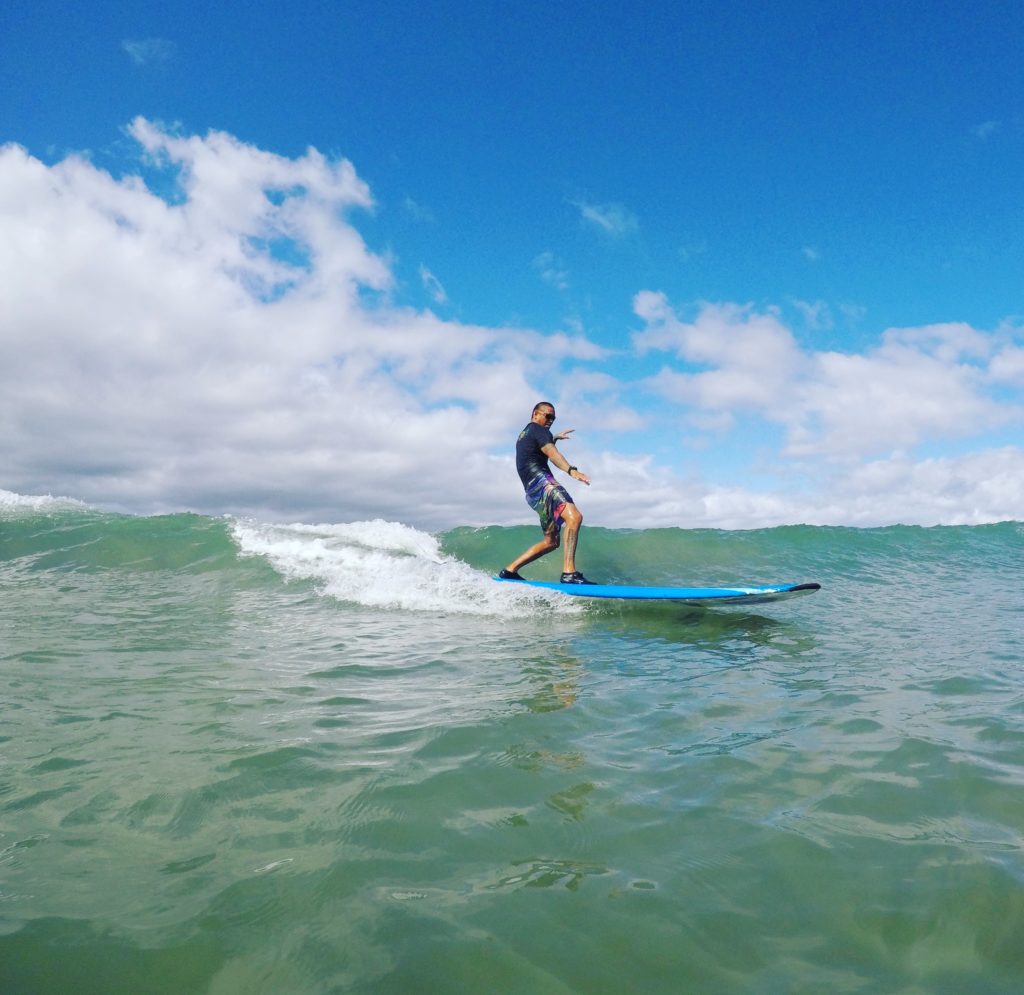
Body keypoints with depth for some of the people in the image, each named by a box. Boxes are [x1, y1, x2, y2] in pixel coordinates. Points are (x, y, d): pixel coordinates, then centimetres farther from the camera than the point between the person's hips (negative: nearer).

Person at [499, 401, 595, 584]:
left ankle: (510, 570, 11)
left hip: (532, 491, 10)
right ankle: (569, 573, -42)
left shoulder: (523, 435, 30)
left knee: (552, 541, 11)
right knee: (574, 516, -28)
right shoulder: (538, 429, 2)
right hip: (540, 481, -10)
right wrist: (571, 470, -33)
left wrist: (555, 438, 63)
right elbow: (551, 453, -18)